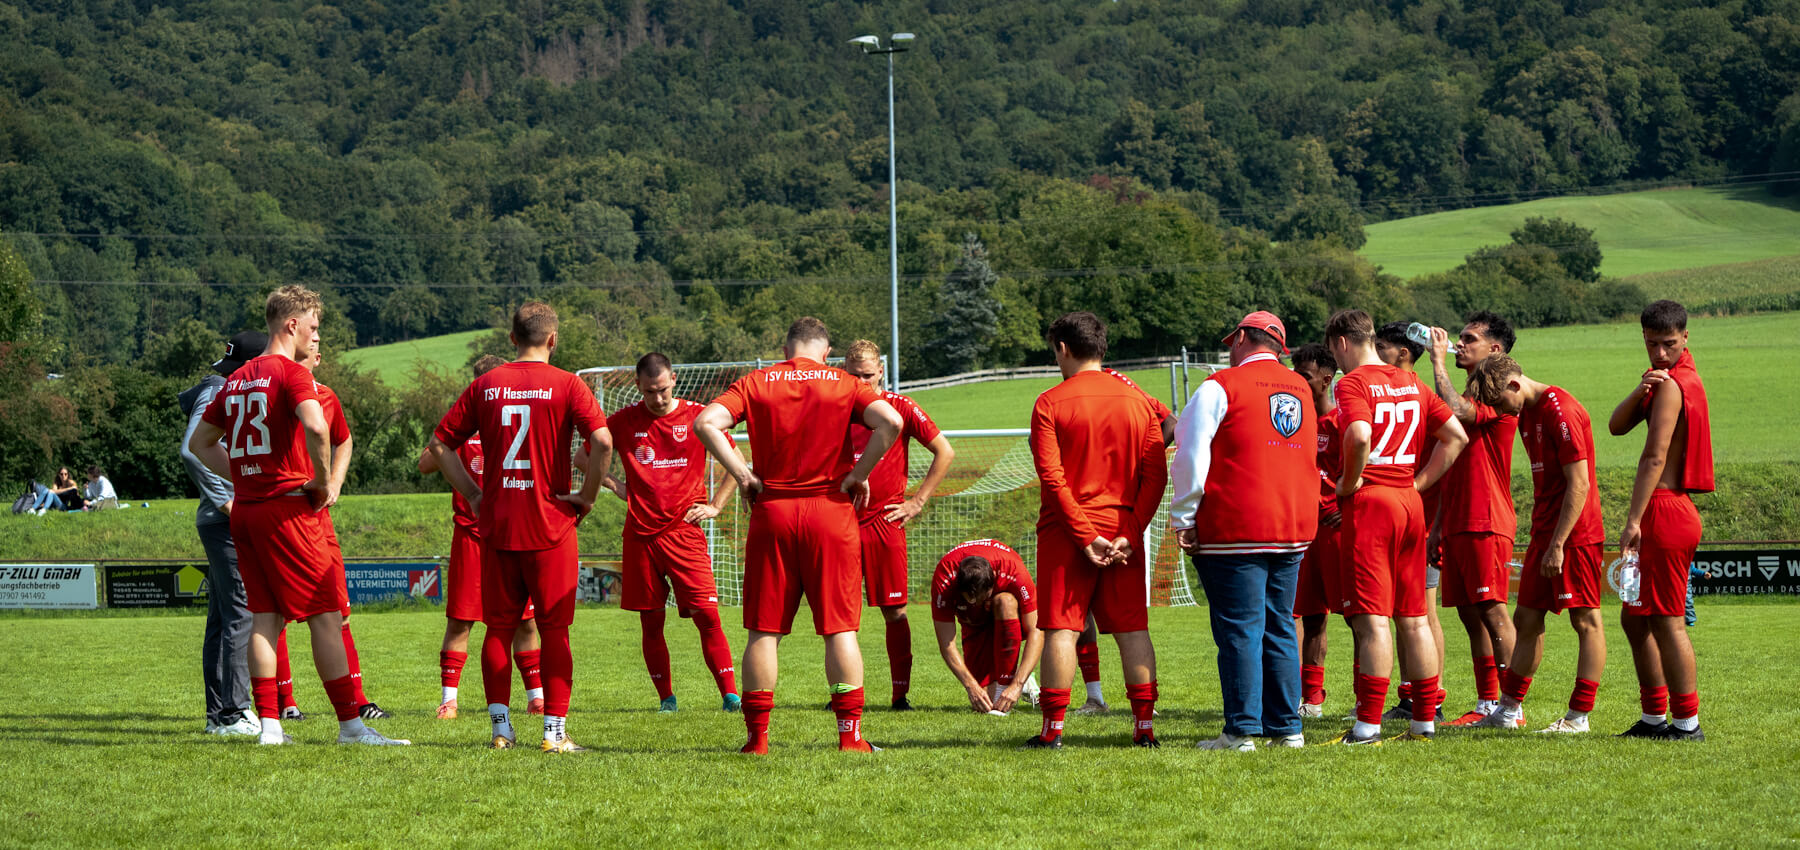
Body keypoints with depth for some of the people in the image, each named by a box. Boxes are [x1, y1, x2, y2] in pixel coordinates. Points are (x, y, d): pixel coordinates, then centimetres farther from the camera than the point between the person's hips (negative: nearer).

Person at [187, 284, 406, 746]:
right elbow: (316, 427, -28)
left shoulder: (238, 379, 14)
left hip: (245, 510, 8)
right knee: (326, 614, -3)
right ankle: (350, 724, -3)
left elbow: (200, 442, 23)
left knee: (265, 616, 8)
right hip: (287, 508, -8)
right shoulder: (291, 373, -9)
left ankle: (269, 723, 6)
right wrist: (324, 482, -14)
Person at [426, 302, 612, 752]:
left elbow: (439, 444, 6)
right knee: (554, 630, 2)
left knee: (499, 628, 9)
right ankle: (555, 730, 1)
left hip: (496, 525, 3)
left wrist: (474, 495, 9)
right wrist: (587, 495, -6)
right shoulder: (566, 385, -5)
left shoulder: (485, 385, 6)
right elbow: (602, 440, -18)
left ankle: (500, 727, 8)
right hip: (551, 527, -3)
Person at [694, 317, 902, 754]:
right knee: (839, 627, 3)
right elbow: (890, 422, -12)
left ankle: (757, 735, 5)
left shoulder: (755, 383, 5)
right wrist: (858, 473, -4)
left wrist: (743, 475, -4)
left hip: (771, 512, 1)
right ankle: (850, 733, 1)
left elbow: (706, 422, -9)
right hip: (832, 511, -1)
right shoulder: (845, 385, 3)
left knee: (764, 630, 5)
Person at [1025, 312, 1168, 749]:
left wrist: (1085, 535, -11)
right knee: (1132, 628, 6)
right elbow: (1156, 475, 0)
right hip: (1123, 532, 3)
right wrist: (1130, 533, -4)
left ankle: (1052, 728, -2)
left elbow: (1052, 478, -12)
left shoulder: (1050, 403, -5)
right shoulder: (1138, 401, 6)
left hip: (1066, 532, -3)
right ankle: (1145, 725, 4)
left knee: (1061, 628, -1)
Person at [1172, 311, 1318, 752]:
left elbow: (1192, 456, -9)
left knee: (1239, 630, -4)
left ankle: (1242, 730, -5)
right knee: (1280, 628, 12)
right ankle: (1287, 727, 13)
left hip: (1235, 530, -6)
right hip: (1295, 527, 6)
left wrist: (1183, 518, -4)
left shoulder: (1223, 387, -6)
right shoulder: (1302, 390, 14)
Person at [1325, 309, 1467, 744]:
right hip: (1410, 504, 7)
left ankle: (1368, 725, -10)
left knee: (1371, 619, -8)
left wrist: (1349, 482, -12)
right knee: (1413, 618, 10)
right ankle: (1424, 721, 12)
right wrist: (1419, 482, 13)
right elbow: (1456, 435, 16)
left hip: (1369, 501, -7)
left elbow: (1359, 435, -27)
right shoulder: (1411, 383, 15)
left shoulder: (1352, 383, -8)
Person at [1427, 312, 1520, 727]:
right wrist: (1437, 526, 20)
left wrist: (1439, 360, -16)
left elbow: (1456, 412, -28)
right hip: (1458, 523, 9)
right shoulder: (1468, 398, 22)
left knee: (1492, 611, -10)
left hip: (1486, 524, -9)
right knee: (1470, 614, 8)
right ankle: (1486, 704, 11)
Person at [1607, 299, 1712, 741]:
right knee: (1635, 619, 15)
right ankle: (1654, 717, 19)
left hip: (1664, 511, -10)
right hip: (1676, 513, 10)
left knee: (1666, 621, -7)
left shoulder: (1671, 385, -13)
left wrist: (1634, 520, -22)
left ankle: (1687, 723, -5)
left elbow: (1654, 458, -19)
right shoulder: (1676, 378, 18)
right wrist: (1640, 391, -11)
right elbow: (1617, 426, 9)